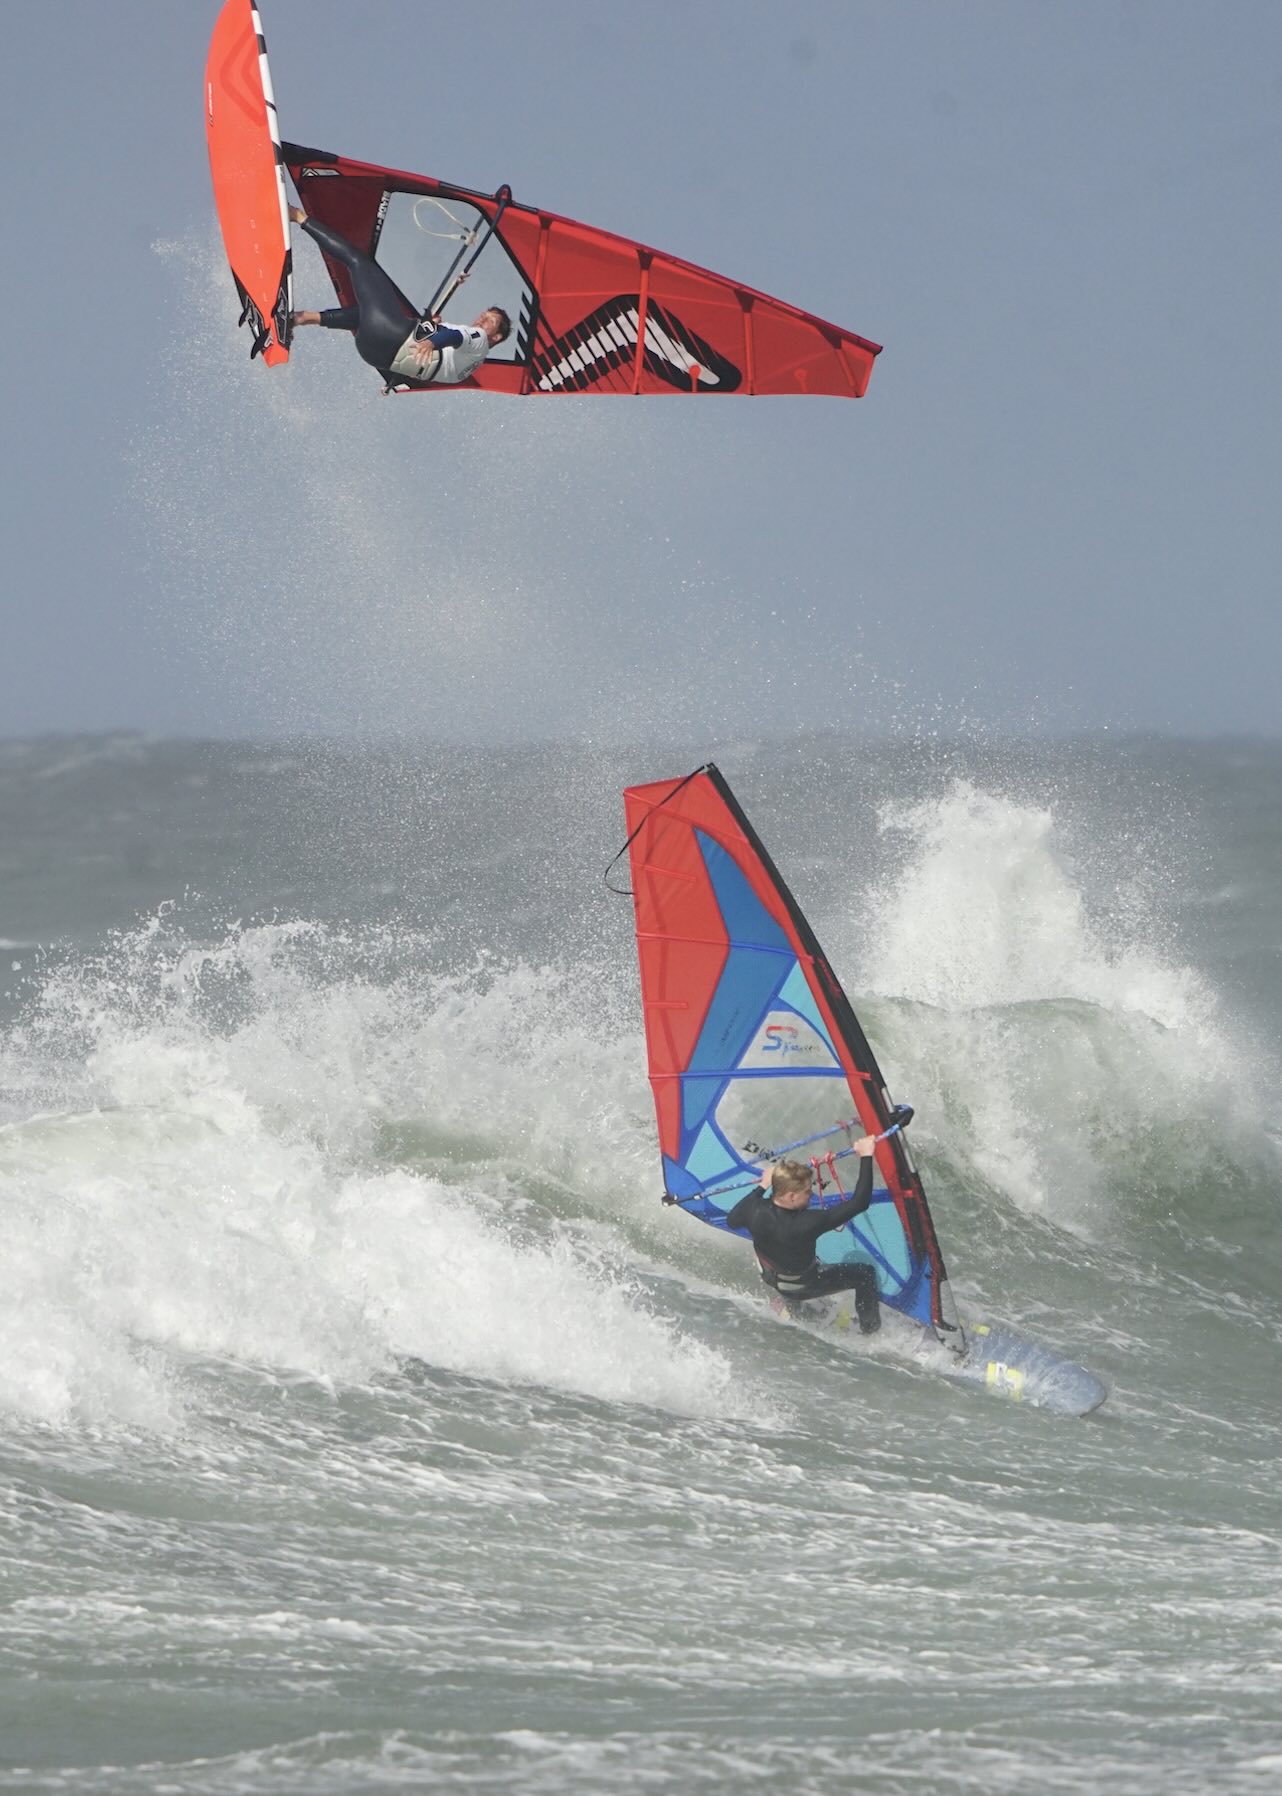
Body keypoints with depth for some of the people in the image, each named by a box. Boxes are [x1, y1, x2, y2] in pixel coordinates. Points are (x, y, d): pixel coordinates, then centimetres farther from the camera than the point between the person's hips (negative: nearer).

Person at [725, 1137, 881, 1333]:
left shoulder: (755, 1210, -29)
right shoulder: (805, 1225, -44)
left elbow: (731, 1220, -2)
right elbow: (858, 1203, -43)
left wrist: (761, 1187, 3)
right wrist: (866, 1157, -41)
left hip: (772, 1278, 5)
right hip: (804, 1286, -5)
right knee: (864, 1272, 12)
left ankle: (790, 1303, 53)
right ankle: (870, 1328, 33)